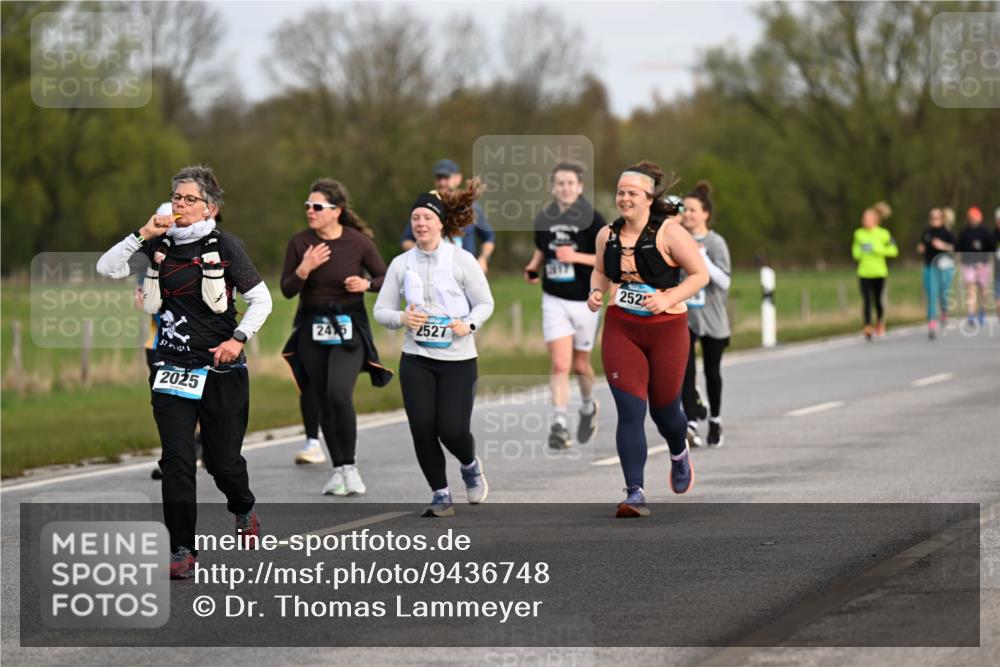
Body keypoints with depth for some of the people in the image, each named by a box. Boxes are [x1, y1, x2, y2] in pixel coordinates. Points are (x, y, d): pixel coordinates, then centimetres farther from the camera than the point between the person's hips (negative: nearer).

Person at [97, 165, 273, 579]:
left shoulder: (223, 246, -4)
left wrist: (239, 338, -14)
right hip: (172, 369, 2)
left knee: (222, 459, 5)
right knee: (176, 461, -7)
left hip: (220, 370, -2)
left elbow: (261, 299, -2)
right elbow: (106, 269, -1)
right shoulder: (159, 247, 5)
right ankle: (182, 551, -4)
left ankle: (243, 511, 39)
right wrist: (141, 235, -10)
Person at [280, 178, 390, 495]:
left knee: (339, 394, -21)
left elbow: (385, 278, 3)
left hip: (349, 327, -3)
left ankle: (350, 466, -7)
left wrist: (366, 284, -17)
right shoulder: (299, 243, -2)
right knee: (324, 402, 6)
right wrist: (304, 269, -18)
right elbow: (287, 290, 0)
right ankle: (338, 469, 21)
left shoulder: (359, 243, -8)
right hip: (312, 329, 3)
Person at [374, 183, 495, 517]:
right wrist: (402, 318, -15)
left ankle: (470, 466, 27)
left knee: (452, 429, -8)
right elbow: (380, 310, 7)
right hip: (416, 359, 3)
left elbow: (485, 303, 2)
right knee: (423, 429, -5)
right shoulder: (401, 264, 3)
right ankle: (441, 495, 12)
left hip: (458, 360, -2)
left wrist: (469, 324, -18)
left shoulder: (461, 260, -4)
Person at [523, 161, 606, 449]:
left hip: (585, 302, -2)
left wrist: (576, 256, -23)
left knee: (580, 364, 12)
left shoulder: (592, 220, -8)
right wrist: (532, 269, 0)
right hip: (554, 300, 2)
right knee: (560, 364, -12)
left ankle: (589, 406, 41)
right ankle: (560, 424, -14)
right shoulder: (544, 220, 3)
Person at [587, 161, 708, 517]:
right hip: (620, 330, 3)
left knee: (664, 409, 10)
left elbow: (700, 274, -9)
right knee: (630, 411, -10)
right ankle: (635, 493, -11)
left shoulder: (669, 232, -12)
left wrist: (667, 298, -21)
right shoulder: (607, 235, 3)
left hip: (666, 330, -3)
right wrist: (596, 291, 0)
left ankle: (679, 454, 47)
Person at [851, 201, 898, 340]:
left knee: (878, 301, 7)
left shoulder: (884, 234, -3)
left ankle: (880, 323, 33)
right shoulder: (859, 234, 4)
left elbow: (894, 250, -6)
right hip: (864, 273, 1)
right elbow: (855, 252, 13)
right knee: (867, 301, -10)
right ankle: (868, 328, -6)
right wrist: (861, 251, -10)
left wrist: (877, 249, -16)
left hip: (879, 273, -1)